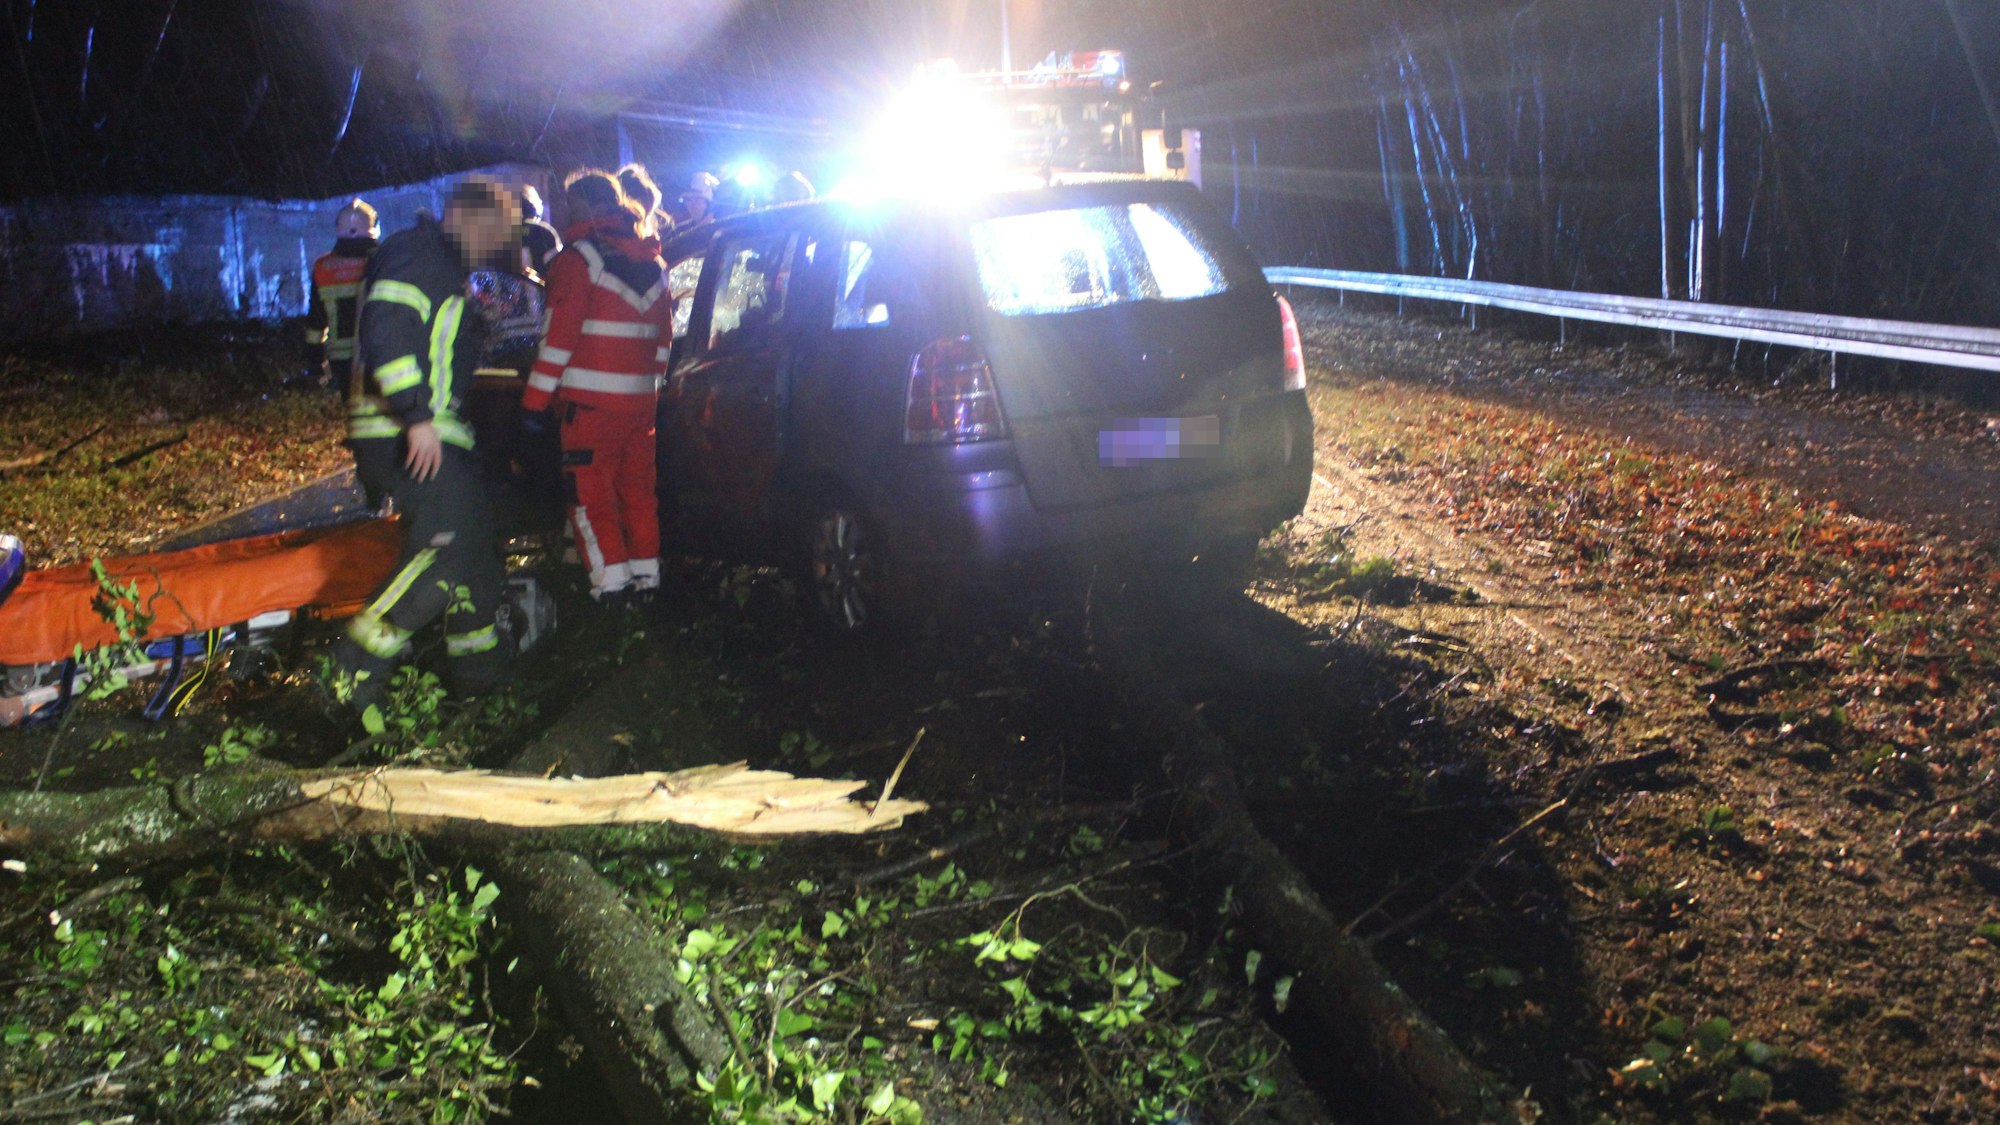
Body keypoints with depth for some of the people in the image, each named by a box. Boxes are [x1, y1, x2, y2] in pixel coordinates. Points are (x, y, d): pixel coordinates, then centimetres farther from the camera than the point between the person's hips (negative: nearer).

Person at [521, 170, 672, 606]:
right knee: (637, 487, 14)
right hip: (640, 397, 7)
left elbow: (559, 335, -13)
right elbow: (664, 336, 17)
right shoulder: (652, 262, 13)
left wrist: (534, 401, -10)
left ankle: (612, 580, -5)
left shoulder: (579, 258, -9)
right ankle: (645, 574, 19)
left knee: (589, 489, 0)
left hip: (591, 400, -7)